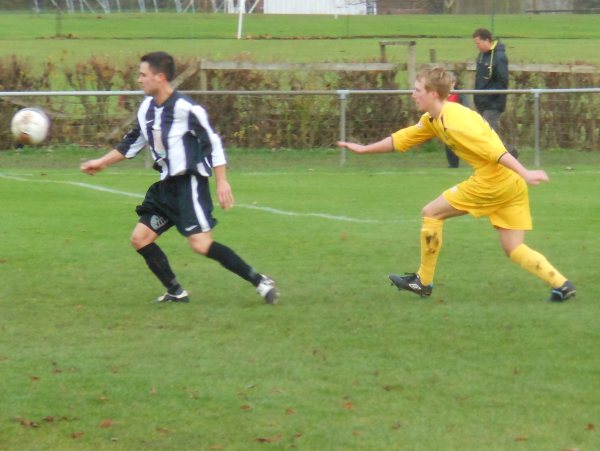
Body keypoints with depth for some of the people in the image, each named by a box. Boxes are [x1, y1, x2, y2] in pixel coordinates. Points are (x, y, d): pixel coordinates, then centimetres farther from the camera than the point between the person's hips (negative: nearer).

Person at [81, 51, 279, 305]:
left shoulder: (186, 109, -18)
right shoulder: (147, 108, 6)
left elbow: (213, 143, -13)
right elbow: (133, 143, 21)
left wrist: (222, 182, -16)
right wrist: (102, 163, 23)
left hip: (190, 182, -8)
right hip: (167, 185, 9)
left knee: (200, 244, -20)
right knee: (140, 238, 4)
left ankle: (259, 282, -10)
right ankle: (176, 292, 14)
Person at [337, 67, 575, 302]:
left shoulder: (455, 120, -15)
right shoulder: (432, 120, 15)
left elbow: (494, 149, -23)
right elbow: (401, 139, 30)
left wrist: (525, 174, -29)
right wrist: (364, 149, 33)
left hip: (491, 181, -9)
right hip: (511, 186, 9)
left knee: (431, 213, 5)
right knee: (513, 249, 8)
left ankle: (423, 281, 13)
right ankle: (561, 284, -6)